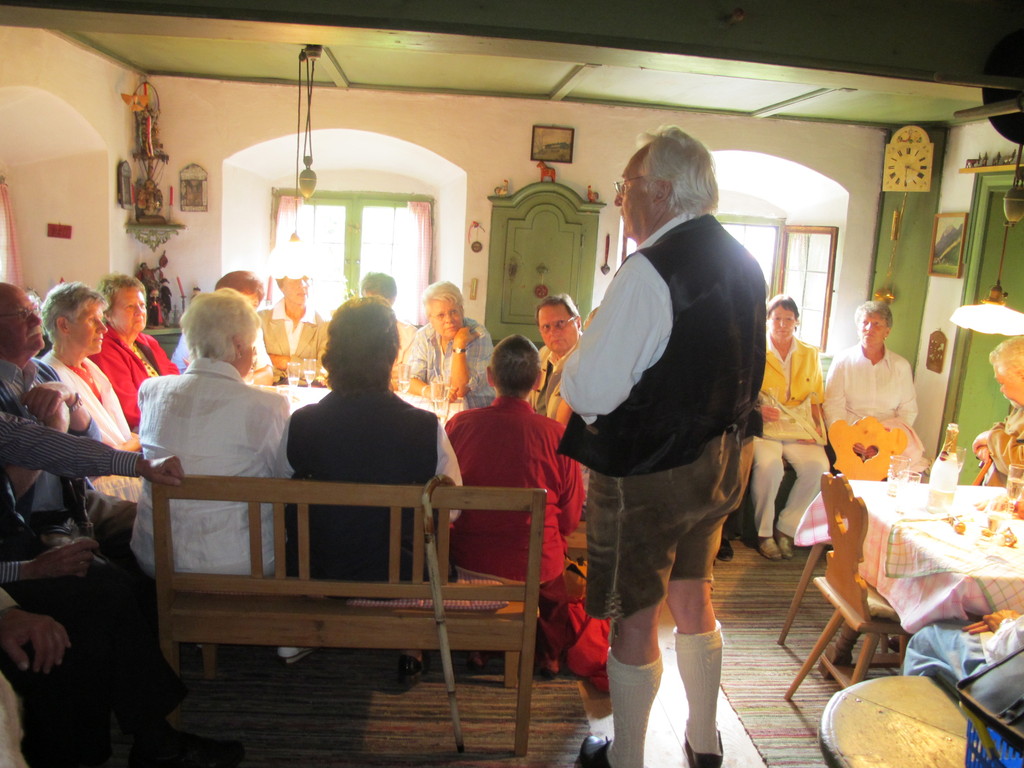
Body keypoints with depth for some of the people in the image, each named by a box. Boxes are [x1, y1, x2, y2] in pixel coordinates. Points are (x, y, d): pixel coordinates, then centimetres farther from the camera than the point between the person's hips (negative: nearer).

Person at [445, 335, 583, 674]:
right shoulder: (557, 434, -15)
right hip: (537, 566, -1)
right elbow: (570, 519, -3)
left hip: (468, 560, 2)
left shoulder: (460, 423, -11)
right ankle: (551, 649, 39)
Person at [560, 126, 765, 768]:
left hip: (647, 473, -8)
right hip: (722, 464, 8)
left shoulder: (651, 270, -22)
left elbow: (591, 390, -24)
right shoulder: (745, 264, 4)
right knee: (693, 595, 24)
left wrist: (570, 364, -4)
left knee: (635, 617, 9)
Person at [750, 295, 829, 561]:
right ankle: (764, 532, -11)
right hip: (763, 426, -3)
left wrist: (817, 428, -1)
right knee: (768, 465, -33)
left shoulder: (810, 354, 17)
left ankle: (786, 528, -8)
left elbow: (815, 398, 16)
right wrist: (759, 410, -15)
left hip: (799, 428, 3)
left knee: (819, 465, -26)